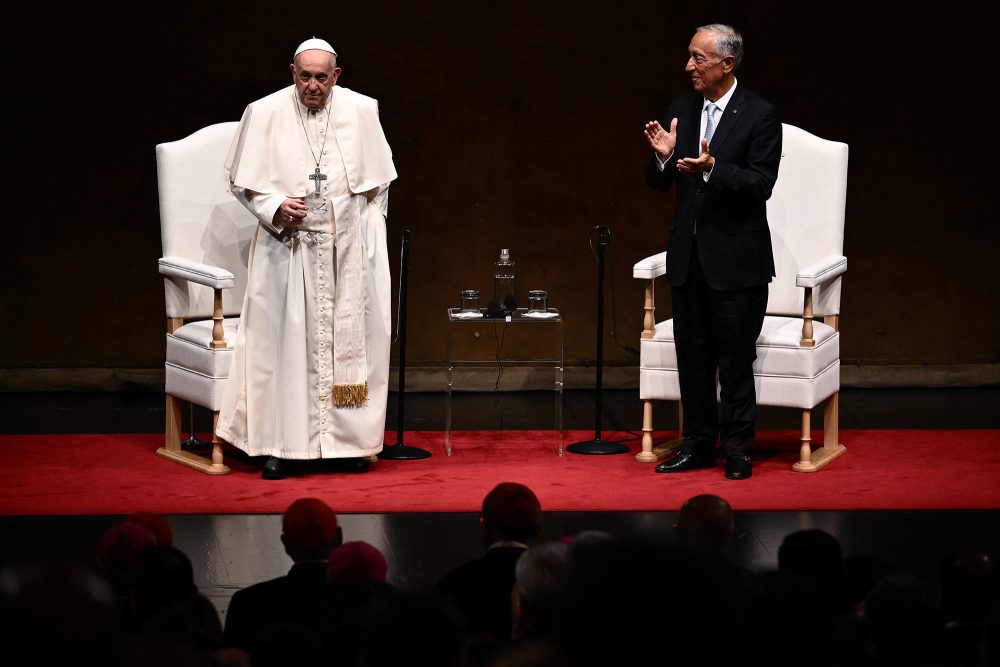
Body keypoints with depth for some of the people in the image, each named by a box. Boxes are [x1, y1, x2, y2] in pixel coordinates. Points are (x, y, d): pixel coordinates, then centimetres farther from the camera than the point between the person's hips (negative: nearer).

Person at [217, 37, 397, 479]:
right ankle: (283, 444, 1)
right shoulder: (265, 114, -5)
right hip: (289, 245, -2)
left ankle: (351, 440, 12)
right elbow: (240, 179, 1)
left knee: (351, 339, 4)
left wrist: (369, 229, 8)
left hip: (350, 247, 2)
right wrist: (275, 208, -14)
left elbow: (379, 179, 12)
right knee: (286, 340, -4)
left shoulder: (361, 111, 0)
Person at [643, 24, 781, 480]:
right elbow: (658, 184, 9)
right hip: (688, 255, 6)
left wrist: (712, 168, -29)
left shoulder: (760, 116, -9)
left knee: (735, 360, 0)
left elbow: (761, 185, -16)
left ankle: (737, 450, 8)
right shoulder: (680, 110, 7)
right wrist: (663, 156, -13)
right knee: (692, 355, 11)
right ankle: (698, 445, 20)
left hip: (736, 258, -6)